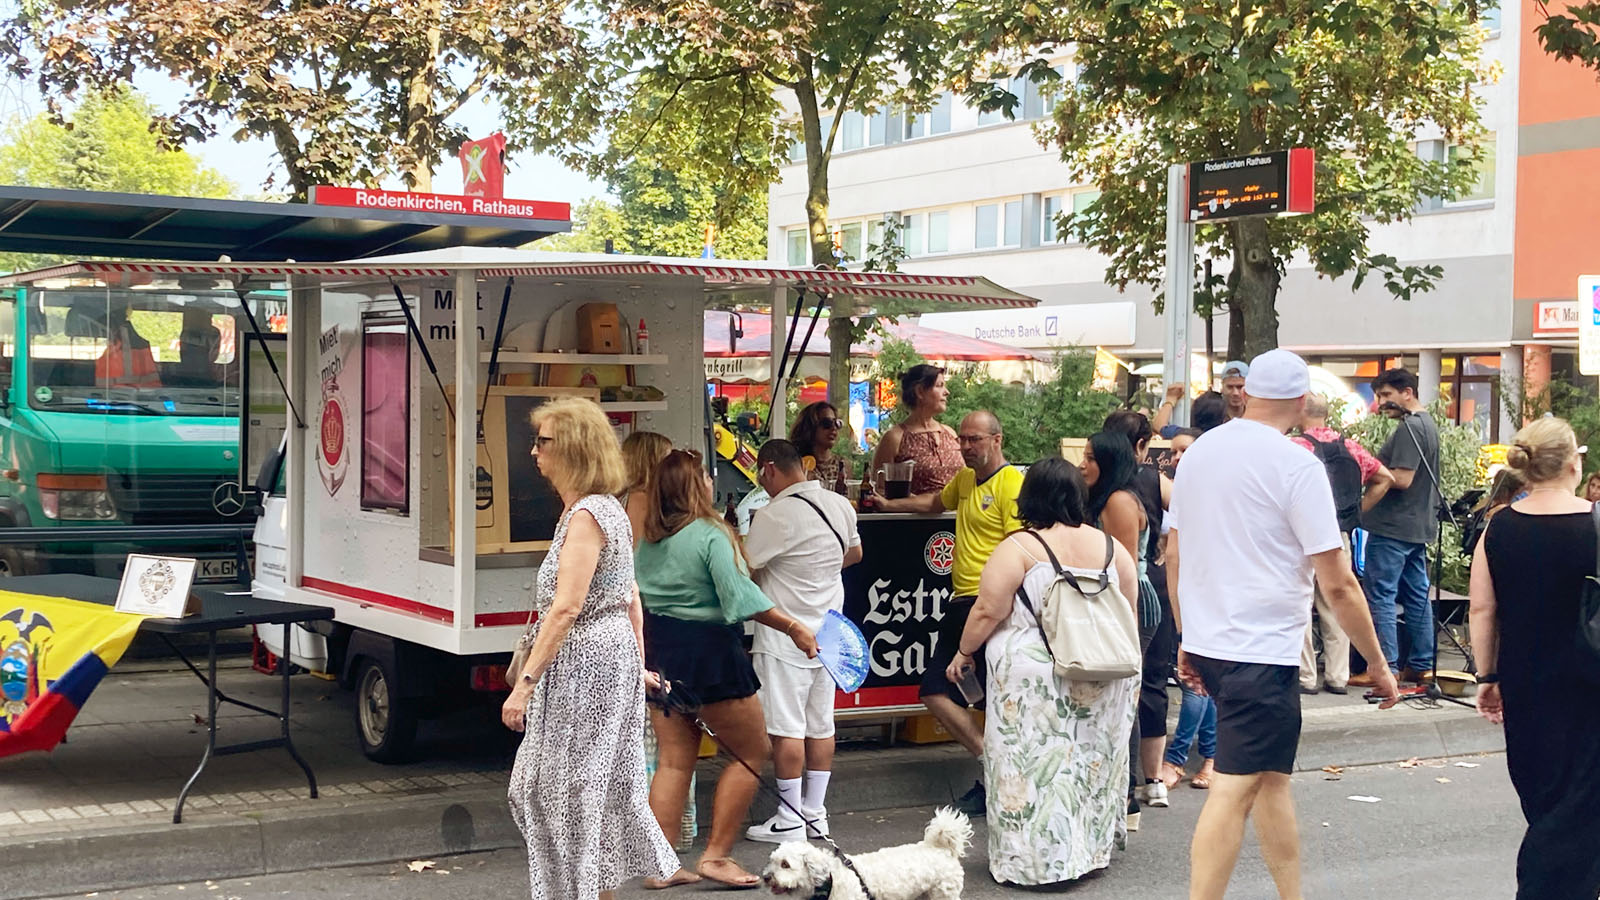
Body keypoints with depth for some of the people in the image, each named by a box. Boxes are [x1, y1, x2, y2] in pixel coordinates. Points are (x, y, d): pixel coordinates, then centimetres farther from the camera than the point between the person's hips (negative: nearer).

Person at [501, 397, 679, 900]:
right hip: (610, 654, 10)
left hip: (587, 663, -10)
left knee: (576, 789, -1)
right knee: (538, 784, 15)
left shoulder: (586, 515, -17)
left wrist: (525, 682, -23)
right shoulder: (608, 509, 14)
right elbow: (630, 598, 18)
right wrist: (639, 667, 22)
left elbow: (566, 607, -23)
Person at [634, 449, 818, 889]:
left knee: (674, 760, 11)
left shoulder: (650, 539, 7)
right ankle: (715, 855, 3)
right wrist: (793, 628, -18)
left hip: (659, 650, 7)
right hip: (707, 651, -7)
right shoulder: (712, 534, -14)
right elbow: (740, 595, -22)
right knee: (753, 751, 6)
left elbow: (638, 595, 12)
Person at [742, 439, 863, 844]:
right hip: (828, 630, 8)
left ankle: (790, 820, 4)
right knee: (820, 725, 12)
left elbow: (743, 567, -13)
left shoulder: (775, 515, -19)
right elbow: (854, 553, 21)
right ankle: (815, 814, 20)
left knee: (785, 727, 0)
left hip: (785, 635, -8)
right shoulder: (840, 505, 4)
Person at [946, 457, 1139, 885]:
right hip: (1101, 682, 5)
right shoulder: (1110, 547, 4)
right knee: (1091, 761, 15)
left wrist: (964, 653, 3)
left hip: (1035, 680, -5)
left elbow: (988, 612, -12)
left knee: (1031, 767, 2)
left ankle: (1032, 859, 5)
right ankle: (1091, 847, 25)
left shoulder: (1019, 549, -11)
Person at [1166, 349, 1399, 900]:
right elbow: (1337, 584, -12)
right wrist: (1378, 665, -3)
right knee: (1236, 790, -6)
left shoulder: (1197, 453, 7)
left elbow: (1174, 555, 15)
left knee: (1271, 775, 18)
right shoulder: (1297, 467, -13)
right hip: (1262, 654, -7)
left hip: (1207, 644, 8)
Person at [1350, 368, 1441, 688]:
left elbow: (1402, 479, -24)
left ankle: (1385, 668, -4)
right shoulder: (1428, 424, 15)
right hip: (1418, 526, 10)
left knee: (1381, 596, -5)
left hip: (1393, 528, -10)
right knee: (1417, 595, 13)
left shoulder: (1409, 428, -17)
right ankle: (1421, 665, 18)